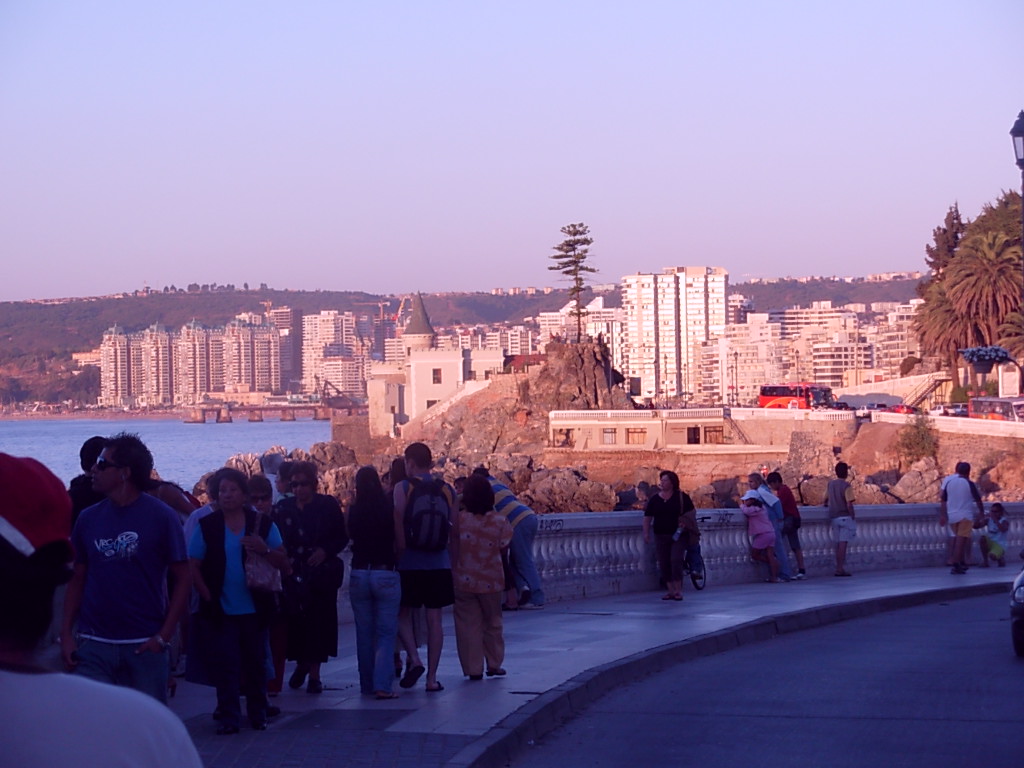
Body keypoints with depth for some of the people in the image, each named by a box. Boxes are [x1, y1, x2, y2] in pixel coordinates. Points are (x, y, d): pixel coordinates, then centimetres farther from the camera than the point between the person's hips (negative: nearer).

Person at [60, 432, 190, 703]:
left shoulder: (161, 517, -3)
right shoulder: (89, 518, 6)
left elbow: (183, 579, -3)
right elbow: (77, 580, 11)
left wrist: (163, 637, -10)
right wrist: (66, 634, 0)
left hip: (144, 647, -2)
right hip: (93, 645, 2)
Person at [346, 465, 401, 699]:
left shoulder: (354, 511, -3)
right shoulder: (389, 508, -10)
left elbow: (351, 537, 8)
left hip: (359, 573, 3)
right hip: (387, 573, -3)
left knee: (364, 634, 12)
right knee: (386, 633, -1)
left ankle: (367, 684, 17)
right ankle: (382, 685, -12)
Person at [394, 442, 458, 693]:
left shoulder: (403, 488, -5)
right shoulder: (447, 490, 5)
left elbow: (398, 529, -12)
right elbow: (455, 533, 7)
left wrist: (399, 555, -3)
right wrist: (453, 564, 15)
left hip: (409, 566, -3)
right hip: (439, 566, 3)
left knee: (403, 613, 11)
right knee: (434, 619, 5)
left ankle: (414, 659, -9)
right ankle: (432, 678, 6)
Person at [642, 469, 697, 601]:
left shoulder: (682, 497, -1)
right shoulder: (654, 499, 7)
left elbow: (691, 515, 3)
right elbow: (647, 517, 9)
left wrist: (686, 525, -12)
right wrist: (646, 533, 2)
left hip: (678, 535, -4)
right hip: (661, 536, 4)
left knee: (676, 560, -15)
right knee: (664, 564, 3)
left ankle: (678, 590, -9)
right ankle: (670, 590, 11)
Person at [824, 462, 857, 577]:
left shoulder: (831, 483, 6)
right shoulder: (846, 485, -12)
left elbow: (826, 498, 18)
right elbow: (849, 504, -16)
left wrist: (826, 504, 40)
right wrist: (853, 516, -7)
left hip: (834, 517, 6)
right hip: (845, 516, -6)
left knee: (838, 543, 10)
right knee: (843, 543, -6)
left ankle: (839, 567, 11)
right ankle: (841, 568, -10)